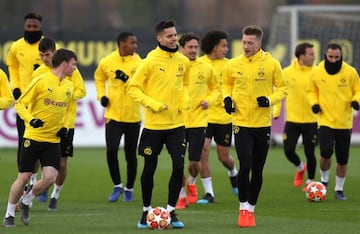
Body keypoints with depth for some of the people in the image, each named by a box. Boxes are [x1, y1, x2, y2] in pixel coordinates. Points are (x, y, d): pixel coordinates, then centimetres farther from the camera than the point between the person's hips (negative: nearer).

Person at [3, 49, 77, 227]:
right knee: (24, 177, -2)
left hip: (53, 140, 4)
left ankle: (26, 202, 15)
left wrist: (64, 126, 7)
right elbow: (20, 104, -7)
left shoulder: (69, 86, 8)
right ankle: (9, 214, 16)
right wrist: (30, 119, -24)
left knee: (50, 177, -12)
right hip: (33, 137, -4)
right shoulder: (41, 81, -10)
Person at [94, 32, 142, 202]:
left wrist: (127, 79, -24)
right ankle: (117, 185, 6)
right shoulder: (107, 62, -1)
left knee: (130, 154, 8)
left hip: (133, 116, 0)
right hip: (113, 115, 0)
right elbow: (99, 78, 19)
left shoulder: (138, 62, -4)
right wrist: (101, 95, 5)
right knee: (111, 150, -13)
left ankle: (129, 189, 24)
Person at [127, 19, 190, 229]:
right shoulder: (151, 61, -9)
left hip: (176, 123, 3)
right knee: (149, 168, 6)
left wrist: (185, 99, 1)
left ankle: (171, 211, 6)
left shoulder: (183, 62, 4)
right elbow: (134, 88, -6)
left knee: (179, 166, -7)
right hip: (153, 123, -3)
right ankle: (146, 211, 22)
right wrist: (152, 104, -17)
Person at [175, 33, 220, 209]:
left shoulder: (206, 68, 2)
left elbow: (215, 88, 15)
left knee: (194, 162, -3)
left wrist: (209, 100, -3)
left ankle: (192, 183, 31)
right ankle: (182, 196, 16)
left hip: (198, 120, 0)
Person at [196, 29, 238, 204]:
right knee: (203, 151, -12)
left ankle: (233, 174, 43)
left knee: (224, 156, 8)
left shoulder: (228, 65, 1)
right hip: (203, 116, -1)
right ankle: (209, 193, -3)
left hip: (223, 117, 1)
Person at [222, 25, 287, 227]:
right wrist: (227, 98, -1)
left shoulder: (272, 64, -4)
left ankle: (251, 209, 22)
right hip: (241, 123, 0)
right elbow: (227, 84, 18)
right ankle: (243, 208, 0)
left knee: (257, 170, 8)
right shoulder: (234, 65, 1)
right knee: (245, 166, -13)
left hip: (263, 124, 0)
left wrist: (270, 100, -14)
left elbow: (282, 89, 4)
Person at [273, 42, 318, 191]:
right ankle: (300, 167, 30)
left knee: (310, 153, 2)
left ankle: (310, 181, 22)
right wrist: (276, 111, 3)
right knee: (288, 151, -2)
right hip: (292, 120, 1)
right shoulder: (287, 72, -1)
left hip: (311, 120, -1)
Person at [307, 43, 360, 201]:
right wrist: (314, 103, -6)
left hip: (344, 122, 1)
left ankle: (339, 189, 24)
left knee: (343, 159, 5)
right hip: (325, 121, -1)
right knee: (326, 152, -18)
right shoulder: (317, 73, -2)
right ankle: (324, 179, 11)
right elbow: (312, 91, 13)